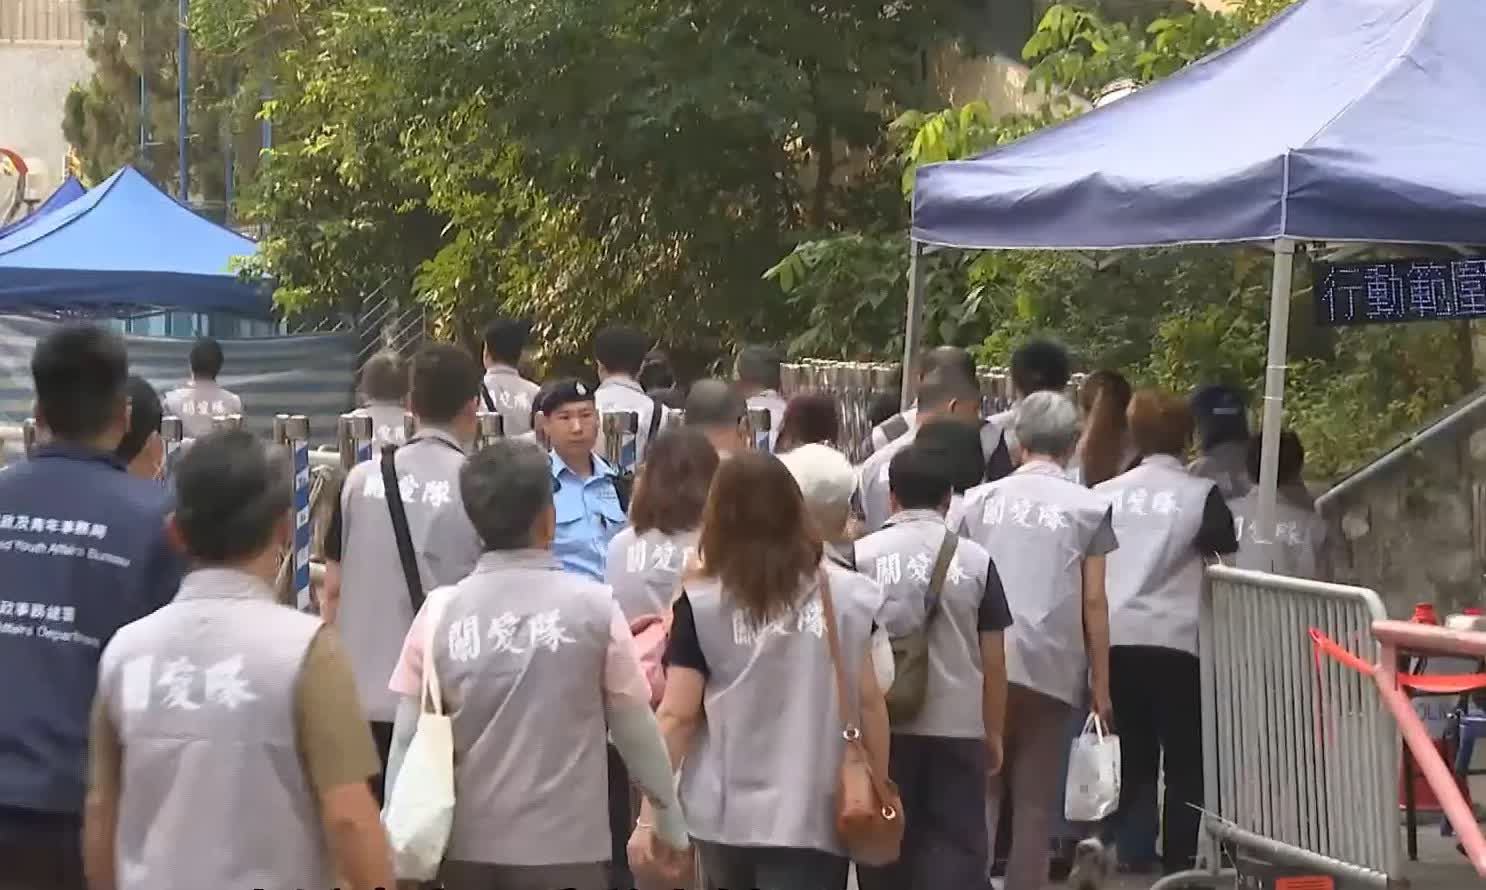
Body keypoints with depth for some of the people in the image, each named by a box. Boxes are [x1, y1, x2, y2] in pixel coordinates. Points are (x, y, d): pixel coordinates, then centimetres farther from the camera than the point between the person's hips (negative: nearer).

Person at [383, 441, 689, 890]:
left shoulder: (440, 612, -2)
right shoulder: (592, 605, -7)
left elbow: (410, 737, 2)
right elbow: (635, 727, 0)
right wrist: (669, 819, 14)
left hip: (470, 847, 3)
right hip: (566, 846, -3)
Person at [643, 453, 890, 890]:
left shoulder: (701, 604, -6)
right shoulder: (844, 593, -1)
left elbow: (677, 715, -7)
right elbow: (868, 699, 3)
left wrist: (649, 814, -2)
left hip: (725, 814, 1)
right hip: (811, 816, 0)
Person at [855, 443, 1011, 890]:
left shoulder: (862, 555, -3)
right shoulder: (975, 560, -2)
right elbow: (992, 659, 1)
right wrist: (994, 733, 11)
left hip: (881, 725, 1)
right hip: (958, 726, 0)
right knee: (955, 847, 2)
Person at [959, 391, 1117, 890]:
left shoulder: (980, 500, 8)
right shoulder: (1088, 508, 2)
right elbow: (1093, 603, 1)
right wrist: (1100, 684, 6)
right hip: (1050, 668, -2)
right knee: (1035, 802, 6)